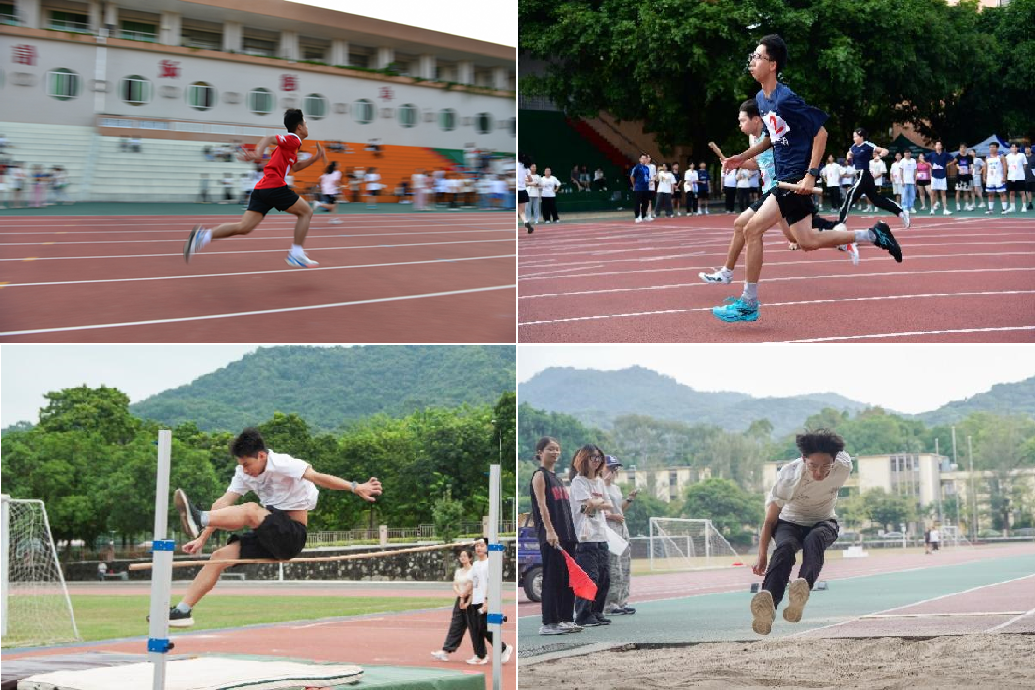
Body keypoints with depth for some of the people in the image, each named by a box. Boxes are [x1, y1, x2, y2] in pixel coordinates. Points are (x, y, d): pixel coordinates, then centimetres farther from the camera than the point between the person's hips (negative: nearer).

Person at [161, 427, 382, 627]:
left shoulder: (282, 464, -15)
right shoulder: (244, 473, 6)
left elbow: (318, 477, -28)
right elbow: (223, 505, 1)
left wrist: (355, 488, -39)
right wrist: (202, 539, -6)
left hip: (292, 535, -7)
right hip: (271, 535, 7)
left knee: (250, 511, -30)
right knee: (220, 556, -6)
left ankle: (199, 519, -48)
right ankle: (182, 610, -5)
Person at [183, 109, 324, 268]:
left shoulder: (291, 143, 26)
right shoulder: (293, 140, -4)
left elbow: (295, 167, 38)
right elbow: (268, 139, -18)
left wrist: (315, 158, 28)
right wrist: (258, 153, -36)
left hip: (261, 188, 9)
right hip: (275, 187, -9)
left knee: (243, 227, -2)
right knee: (306, 212, 7)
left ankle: (204, 235, -17)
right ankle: (296, 254, 5)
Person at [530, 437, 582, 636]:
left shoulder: (557, 477, 20)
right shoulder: (540, 475, -4)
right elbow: (542, 505, -15)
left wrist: (571, 533, 17)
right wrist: (549, 530, -24)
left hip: (566, 534, 8)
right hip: (551, 536, -8)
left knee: (568, 577, 9)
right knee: (552, 578, -8)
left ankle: (566, 619, 14)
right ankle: (549, 623, -5)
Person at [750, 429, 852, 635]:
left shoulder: (844, 468, -23)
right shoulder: (789, 477, -29)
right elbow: (770, 519, -19)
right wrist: (762, 556, -22)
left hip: (823, 522, 2)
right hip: (789, 522, -2)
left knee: (814, 540, -37)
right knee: (785, 547, -37)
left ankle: (803, 587, -64)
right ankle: (768, 603, -59)